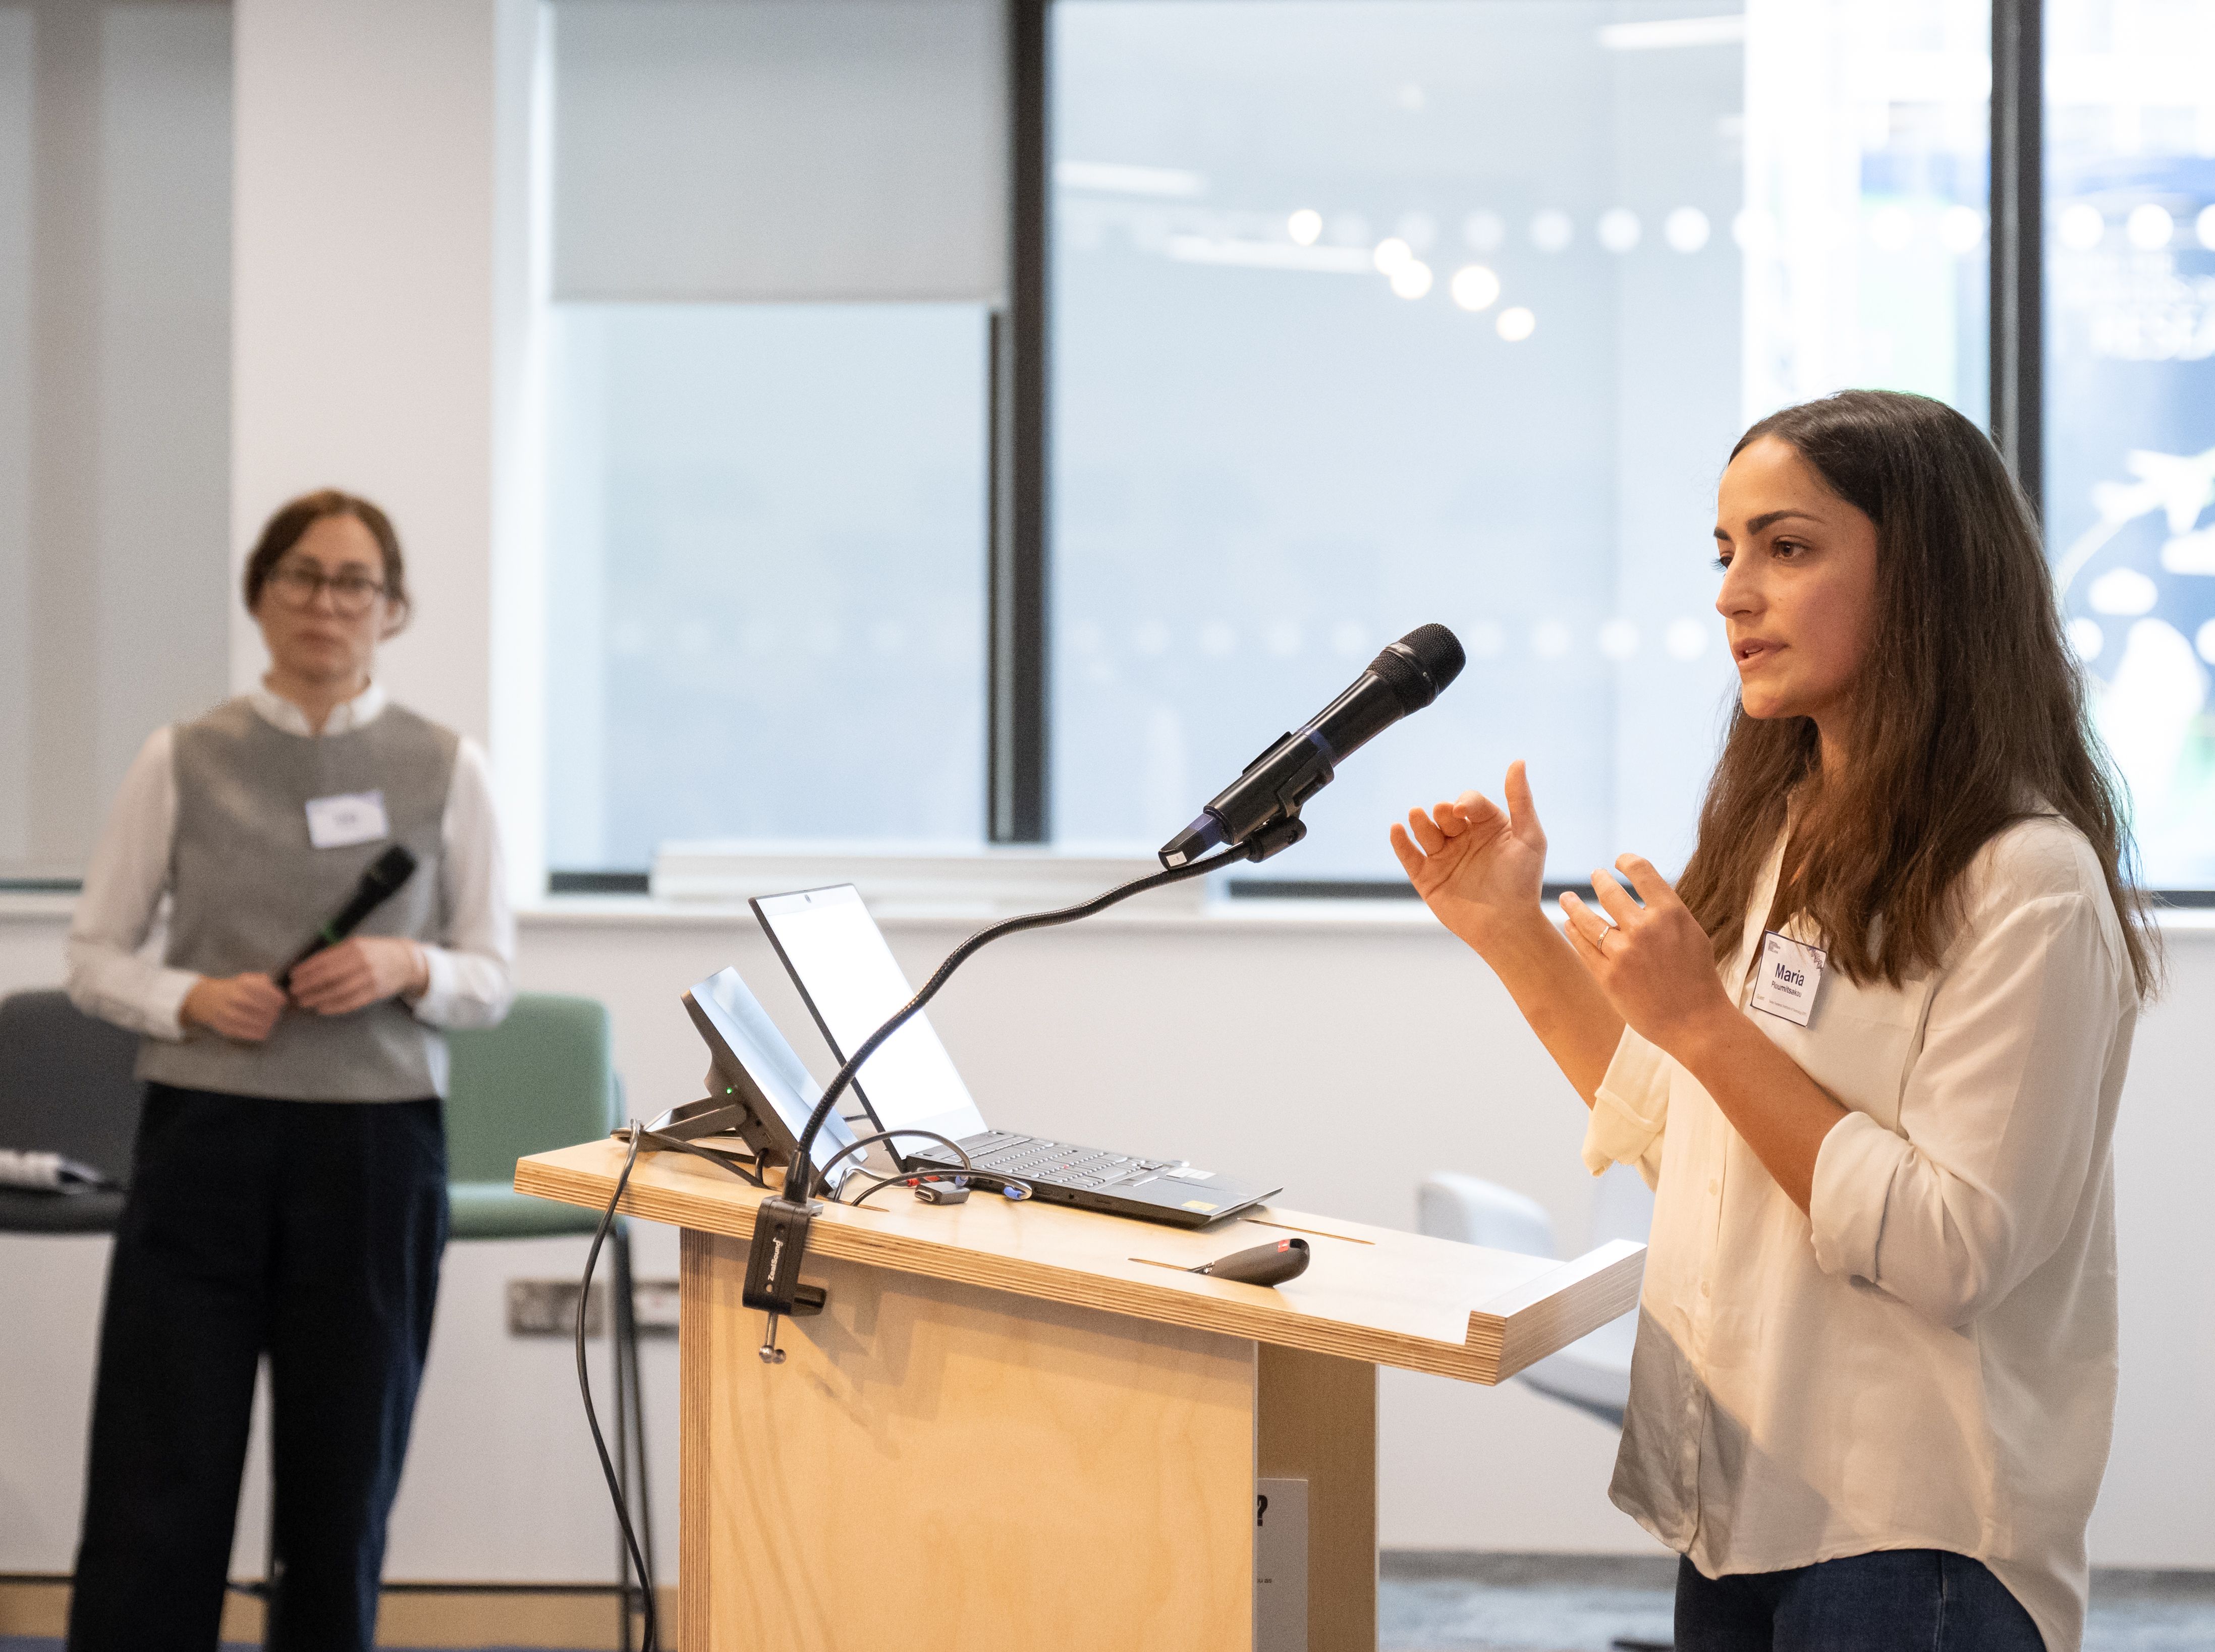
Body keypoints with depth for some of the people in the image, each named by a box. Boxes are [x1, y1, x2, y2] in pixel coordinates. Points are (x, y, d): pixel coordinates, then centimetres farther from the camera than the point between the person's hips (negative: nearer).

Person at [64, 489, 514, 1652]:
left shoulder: (445, 769, 5)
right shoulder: (183, 761, 4)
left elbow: (491, 977, 7)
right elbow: (95, 955, 7)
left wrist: (410, 968, -13)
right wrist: (191, 998, -12)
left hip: (377, 1148, 1)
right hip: (204, 1133, 0)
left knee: (343, 1482, 8)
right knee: (155, 1488, -2)